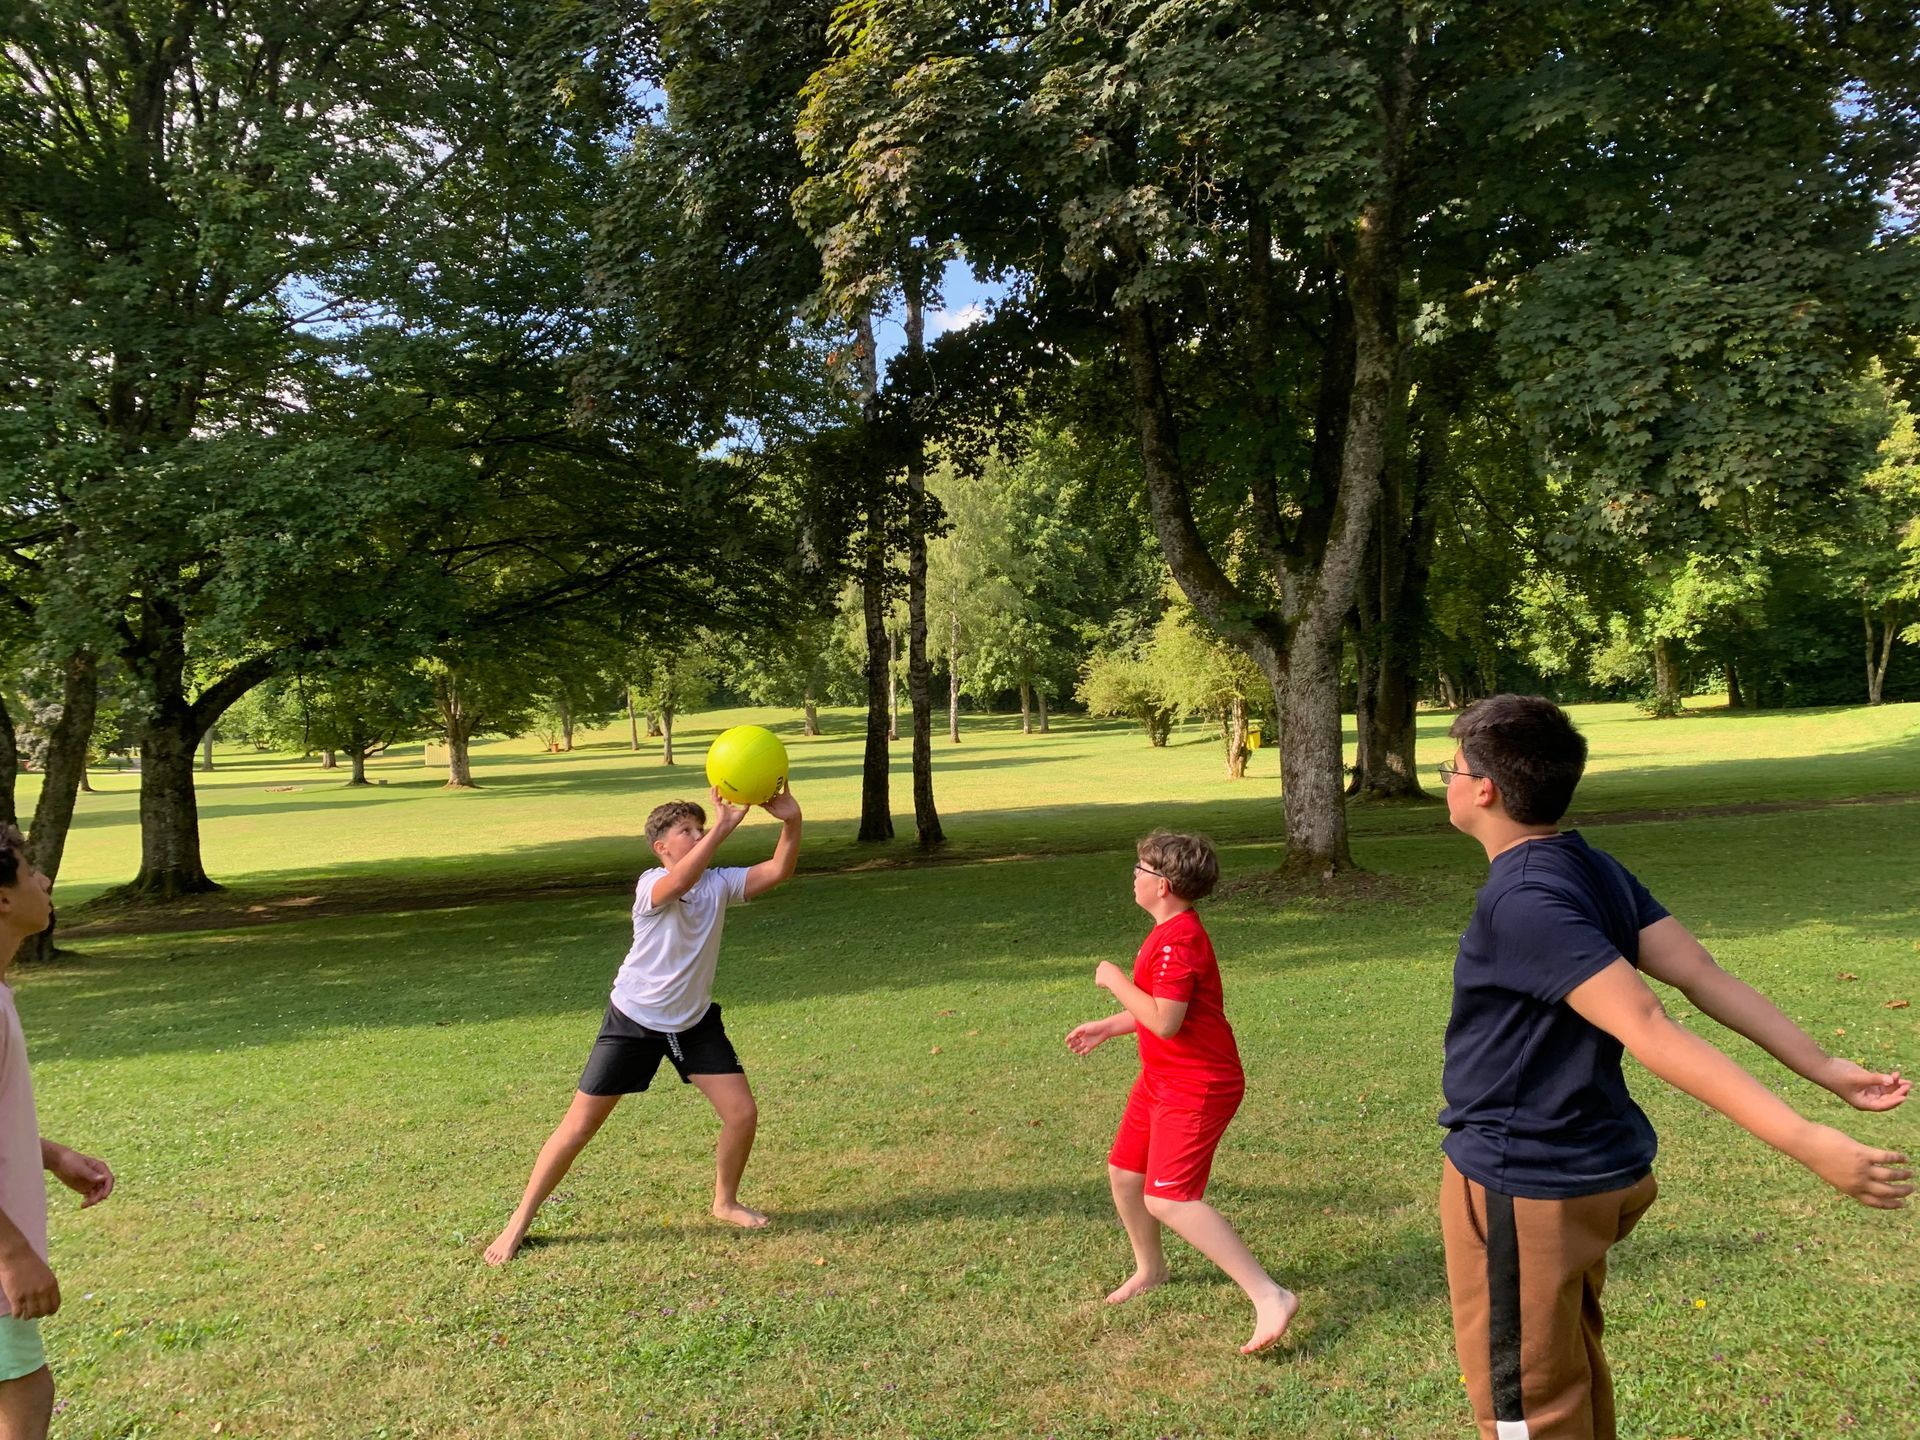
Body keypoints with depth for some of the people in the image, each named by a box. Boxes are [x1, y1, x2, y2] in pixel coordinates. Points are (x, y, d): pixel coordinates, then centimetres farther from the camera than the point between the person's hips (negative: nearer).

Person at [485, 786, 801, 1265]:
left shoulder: (720, 882, -7)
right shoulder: (651, 885, -21)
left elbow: (776, 871, -21)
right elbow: (678, 883, -46)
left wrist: (792, 823, -39)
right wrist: (722, 829, -55)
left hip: (694, 1022, 5)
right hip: (634, 1019, -4)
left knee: (743, 1113, -1)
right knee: (579, 1126, 0)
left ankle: (725, 1202, 26)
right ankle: (519, 1222, 19)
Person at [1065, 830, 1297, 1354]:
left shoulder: (1178, 940, -24)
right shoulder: (1170, 932, 10)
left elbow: (1164, 1021, -31)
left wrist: (1115, 980, -19)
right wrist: (1108, 1027, 21)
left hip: (1196, 1088, -11)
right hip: (1161, 1079, 11)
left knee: (1168, 1199, -18)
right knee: (1123, 1173, 20)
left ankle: (1269, 1297, -15)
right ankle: (1150, 1270, 44)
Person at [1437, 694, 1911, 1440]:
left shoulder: (1523, 901, -27)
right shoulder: (1593, 869, 1)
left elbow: (1650, 1032, -31)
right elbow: (1703, 976, -5)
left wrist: (1807, 1142, -34)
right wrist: (1827, 1069, -5)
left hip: (1525, 1188, -9)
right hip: (1589, 1170, 9)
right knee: (1573, 1373, 28)